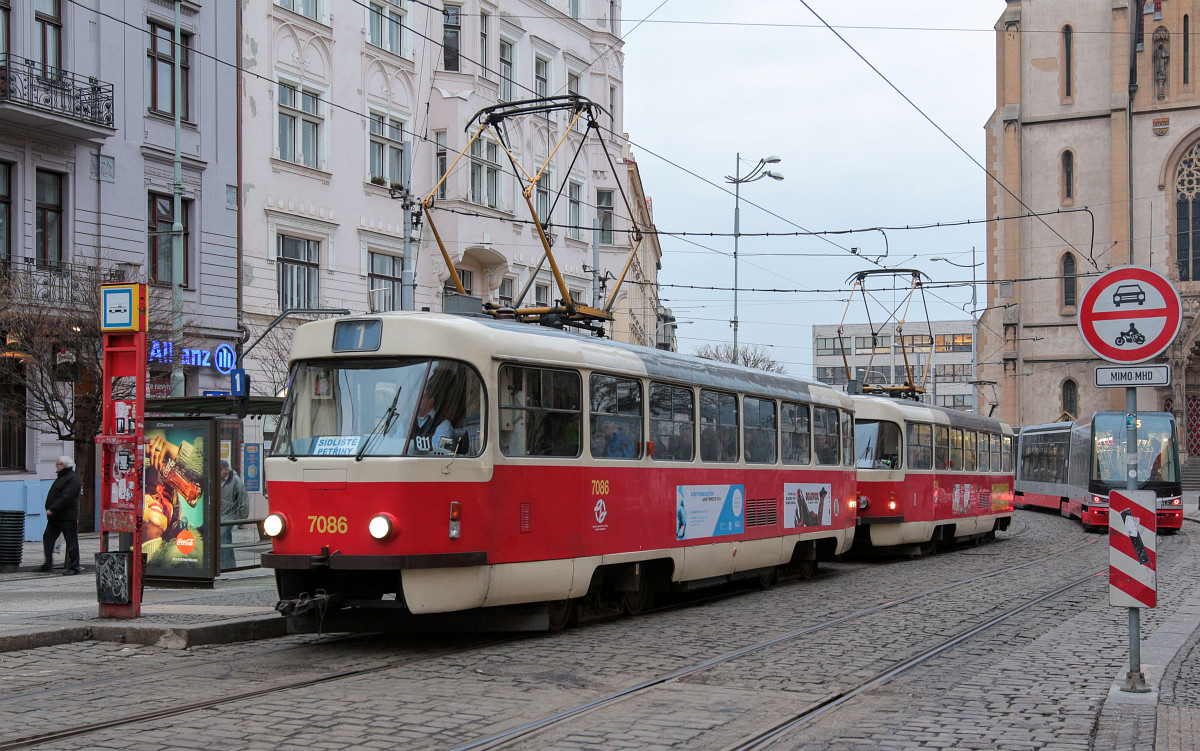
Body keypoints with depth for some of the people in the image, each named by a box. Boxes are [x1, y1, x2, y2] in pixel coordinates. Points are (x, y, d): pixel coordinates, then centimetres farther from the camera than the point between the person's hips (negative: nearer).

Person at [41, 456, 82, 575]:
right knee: (48, 538, 7)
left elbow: (66, 497, -23)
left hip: (67, 517, -10)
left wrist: (52, 509, -25)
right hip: (55, 516, 10)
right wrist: (50, 509, 17)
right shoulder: (61, 477, 19)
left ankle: (74, 567, 1)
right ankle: (48, 564, 11)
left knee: (71, 542, -3)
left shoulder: (73, 479, -13)